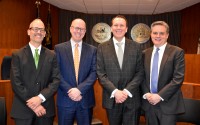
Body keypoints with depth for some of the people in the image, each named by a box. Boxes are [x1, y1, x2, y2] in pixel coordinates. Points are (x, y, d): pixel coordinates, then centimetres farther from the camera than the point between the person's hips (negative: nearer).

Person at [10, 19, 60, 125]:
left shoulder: (52, 56, 4)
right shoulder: (17, 55, 0)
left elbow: (56, 80, -2)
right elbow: (16, 83, -6)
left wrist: (40, 98, -14)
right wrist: (32, 104, -12)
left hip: (46, 109, 2)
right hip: (23, 109, -1)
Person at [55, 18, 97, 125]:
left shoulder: (92, 50, 5)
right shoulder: (59, 48, 2)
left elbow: (94, 73, -3)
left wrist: (80, 89, -14)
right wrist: (69, 91, -13)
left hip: (86, 100, 1)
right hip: (65, 100, -1)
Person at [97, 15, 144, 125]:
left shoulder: (136, 47, 3)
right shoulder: (102, 47, 2)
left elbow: (140, 72, 0)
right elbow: (101, 73, -3)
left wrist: (127, 91, -12)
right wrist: (115, 91, -14)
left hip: (132, 98, 0)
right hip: (111, 98, 0)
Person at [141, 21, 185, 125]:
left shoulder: (177, 52, -5)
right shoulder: (145, 53, 8)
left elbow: (178, 78, -12)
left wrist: (160, 96, -15)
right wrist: (146, 94, -6)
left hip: (167, 103, -4)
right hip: (148, 102, 4)